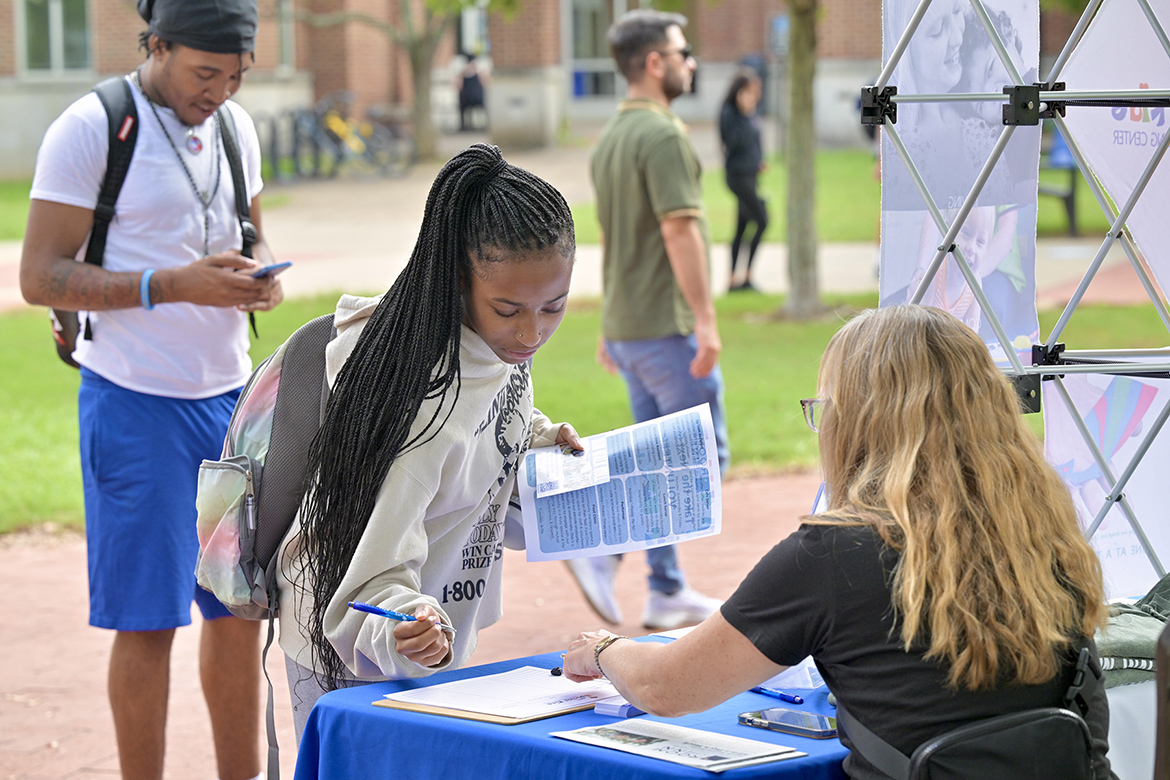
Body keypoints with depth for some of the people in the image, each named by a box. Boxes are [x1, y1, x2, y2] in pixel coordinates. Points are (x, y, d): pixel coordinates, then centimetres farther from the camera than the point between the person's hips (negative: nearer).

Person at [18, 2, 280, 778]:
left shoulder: (236, 128, 9)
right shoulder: (89, 130, -10)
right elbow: (42, 277, -12)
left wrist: (264, 276, -2)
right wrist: (174, 285, -22)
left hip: (230, 394, 6)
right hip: (137, 402, -6)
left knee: (242, 605, 9)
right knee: (148, 620, -1)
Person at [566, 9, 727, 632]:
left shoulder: (610, 138, 14)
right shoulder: (662, 135, -16)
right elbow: (680, 232, -21)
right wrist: (705, 319, -20)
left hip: (626, 325, 9)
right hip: (667, 324, -9)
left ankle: (667, 593, 14)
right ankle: (603, 546, -12)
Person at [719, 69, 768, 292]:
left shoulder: (752, 114, 12)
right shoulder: (729, 113, -12)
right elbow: (735, 141, -23)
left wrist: (760, 161, 8)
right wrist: (746, 112, -24)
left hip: (751, 175, 8)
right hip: (738, 174, -8)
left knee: (741, 228, 10)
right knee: (762, 221, -12)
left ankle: (732, 279, 14)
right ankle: (746, 276, -9)